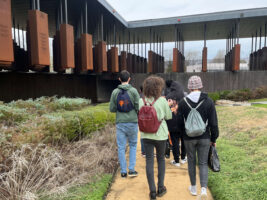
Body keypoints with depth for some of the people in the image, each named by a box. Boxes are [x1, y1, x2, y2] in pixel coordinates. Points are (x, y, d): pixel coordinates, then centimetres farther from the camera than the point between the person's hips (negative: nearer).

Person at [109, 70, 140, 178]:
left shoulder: (115, 92, -2)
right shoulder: (133, 91, -7)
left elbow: (112, 109, -1)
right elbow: (138, 107, -10)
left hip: (120, 123, 1)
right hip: (132, 122, -1)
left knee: (121, 147, 9)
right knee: (133, 145, 16)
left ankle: (123, 171, 16)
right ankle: (131, 169, 15)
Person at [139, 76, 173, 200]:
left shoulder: (141, 101, -5)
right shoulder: (162, 100, -13)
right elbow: (168, 116, -2)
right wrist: (168, 105, 15)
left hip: (146, 135, 2)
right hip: (160, 134, -1)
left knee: (149, 161, 8)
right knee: (161, 159, 17)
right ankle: (160, 187, 26)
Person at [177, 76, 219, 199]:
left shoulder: (183, 102, -8)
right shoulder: (208, 102, -8)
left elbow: (180, 123, -4)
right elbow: (213, 123, -5)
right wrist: (214, 138, 5)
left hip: (189, 138, 0)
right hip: (204, 137, 0)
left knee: (191, 162, 16)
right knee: (203, 163, 12)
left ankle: (193, 188, 29)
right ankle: (204, 189, -1)